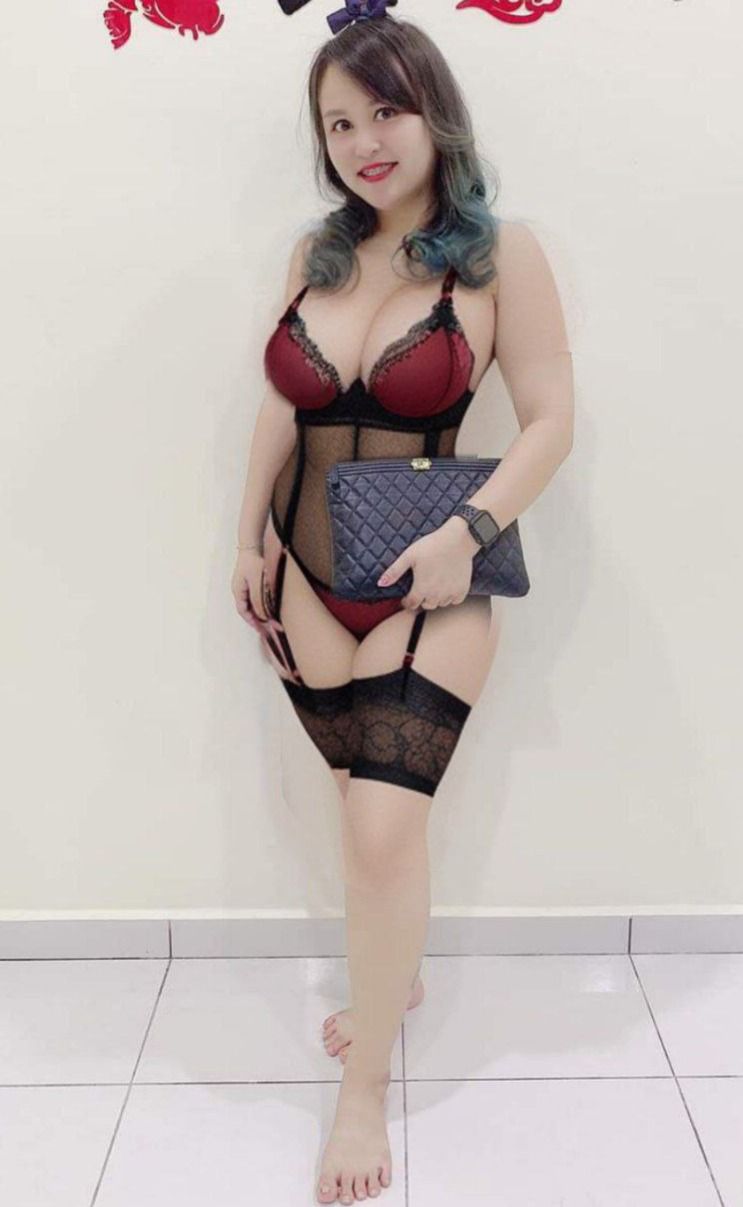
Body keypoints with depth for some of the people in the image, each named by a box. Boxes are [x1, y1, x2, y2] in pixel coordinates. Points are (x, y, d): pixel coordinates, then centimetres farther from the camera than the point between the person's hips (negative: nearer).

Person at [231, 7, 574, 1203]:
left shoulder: (500, 254, -7)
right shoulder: (315, 256, 6)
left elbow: (551, 419, -7)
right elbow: (281, 408, 13)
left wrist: (466, 532, -18)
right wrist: (249, 539, 10)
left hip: (426, 588, -4)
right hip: (305, 577, 5)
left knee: (385, 824, -8)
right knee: (370, 801, 15)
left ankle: (365, 1092, 12)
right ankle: (397, 974, 42)